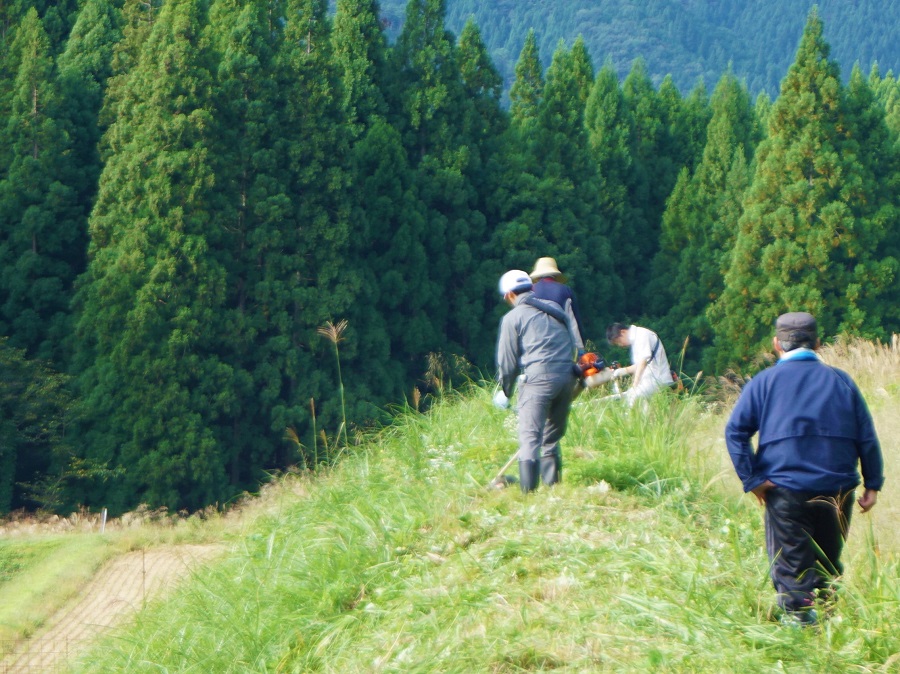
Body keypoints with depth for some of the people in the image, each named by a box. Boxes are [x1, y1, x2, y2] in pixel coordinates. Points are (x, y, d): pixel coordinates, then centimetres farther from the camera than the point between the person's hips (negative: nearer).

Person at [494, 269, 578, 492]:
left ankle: (528, 489, -18)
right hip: (567, 376, 6)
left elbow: (508, 359, 5)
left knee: (530, 436, -8)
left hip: (538, 378, -6)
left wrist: (505, 391, 17)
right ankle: (553, 486, 14)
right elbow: (572, 346, 22)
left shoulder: (513, 317, 2)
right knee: (553, 437, 15)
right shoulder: (554, 309, 18)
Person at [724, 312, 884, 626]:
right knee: (829, 560, 16)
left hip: (786, 490, -2)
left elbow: (735, 431, -7)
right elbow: (867, 436, 5)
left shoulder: (764, 382, 1)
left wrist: (752, 479, -6)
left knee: (791, 561, 4)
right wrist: (873, 483, 8)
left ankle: (798, 615, -2)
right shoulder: (841, 381, 6)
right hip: (837, 490, 3)